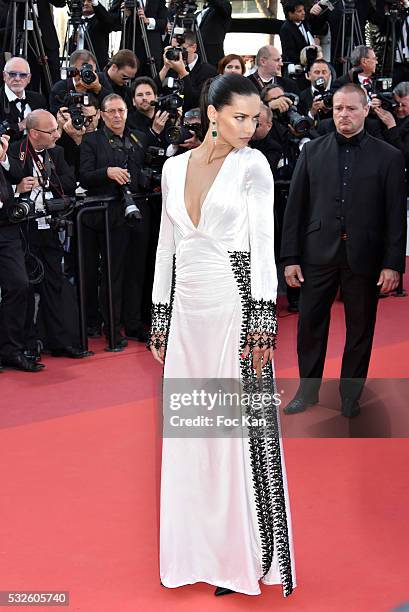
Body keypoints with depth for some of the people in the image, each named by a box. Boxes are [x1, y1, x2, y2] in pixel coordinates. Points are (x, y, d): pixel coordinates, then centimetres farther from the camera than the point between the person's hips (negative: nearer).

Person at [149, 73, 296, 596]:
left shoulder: (252, 165, -4)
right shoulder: (175, 167, 8)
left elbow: (264, 244, -8)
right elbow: (167, 245, 13)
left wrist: (262, 321, -14)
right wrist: (159, 320, 12)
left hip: (234, 307, -5)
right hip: (187, 312, 5)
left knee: (239, 430, -1)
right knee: (189, 434, 9)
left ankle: (241, 554, 11)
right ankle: (196, 548, 22)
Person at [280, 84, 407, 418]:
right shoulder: (312, 151, 5)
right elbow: (296, 206, 4)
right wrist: (291, 257, -1)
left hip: (364, 257, -1)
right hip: (319, 253, 2)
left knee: (360, 328, 7)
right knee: (310, 324, 7)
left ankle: (351, 394, 22)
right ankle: (308, 390, 23)